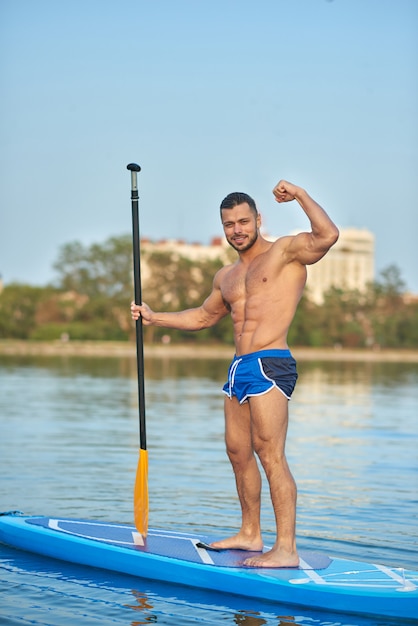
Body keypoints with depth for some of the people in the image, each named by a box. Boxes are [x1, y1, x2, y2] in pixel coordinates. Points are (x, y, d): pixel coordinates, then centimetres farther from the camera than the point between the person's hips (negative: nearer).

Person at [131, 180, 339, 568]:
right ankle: (250, 534, 25)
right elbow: (204, 316, 36)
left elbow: (327, 235, -20)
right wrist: (154, 318, 30)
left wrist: (299, 194, -15)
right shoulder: (226, 277, 21)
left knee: (270, 454, -13)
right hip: (240, 368, 9)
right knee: (238, 452, 12)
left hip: (269, 364, -8)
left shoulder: (284, 252, -1)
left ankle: (286, 549, -13)